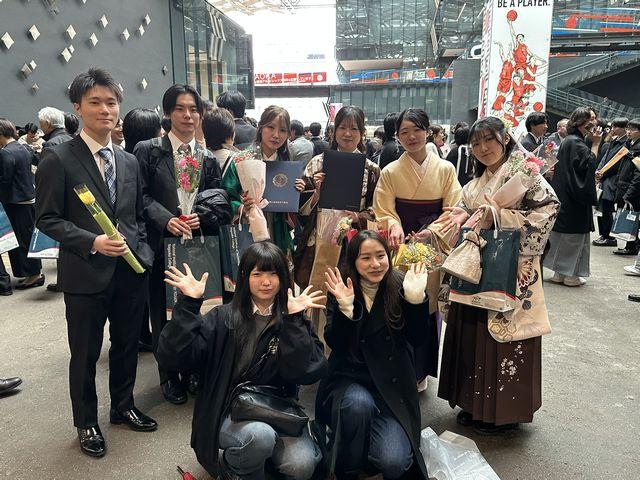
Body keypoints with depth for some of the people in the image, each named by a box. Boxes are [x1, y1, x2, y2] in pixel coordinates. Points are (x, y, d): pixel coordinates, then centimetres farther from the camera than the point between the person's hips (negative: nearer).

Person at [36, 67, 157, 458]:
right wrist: (92, 242, -19)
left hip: (131, 271, 5)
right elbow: (47, 219, -8)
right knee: (85, 354, 11)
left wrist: (141, 251, 0)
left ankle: (123, 407, 40)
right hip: (86, 275, -5)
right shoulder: (58, 159, -7)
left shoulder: (130, 162, 9)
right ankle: (87, 423, 31)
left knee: (127, 346, 18)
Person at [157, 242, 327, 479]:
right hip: (229, 413, -1)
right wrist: (189, 304, -19)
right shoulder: (223, 317, -2)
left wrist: (293, 320, -17)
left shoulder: (293, 322, 2)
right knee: (260, 435, -33)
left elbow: (308, 374, -14)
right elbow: (173, 359, -12)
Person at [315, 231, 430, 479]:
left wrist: (416, 298, -20)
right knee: (358, 403, -35)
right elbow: (335, 345, -12)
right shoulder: (340, 291, -4)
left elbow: (418, 340, -6)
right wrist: (345, 307, -28)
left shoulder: (400, 286, -2)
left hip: (392, 384, 0)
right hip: (348, 378, 0)